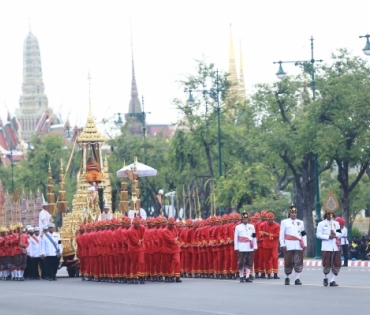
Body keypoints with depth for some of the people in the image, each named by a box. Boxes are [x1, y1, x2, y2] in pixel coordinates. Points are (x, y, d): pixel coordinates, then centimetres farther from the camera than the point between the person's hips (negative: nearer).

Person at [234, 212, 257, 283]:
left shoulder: (252, 226, 13)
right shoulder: (238, 227, 4)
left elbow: (254, 237, 14)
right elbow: (235, 237, 3)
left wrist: (255, 246, 9)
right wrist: (236, 247, -2)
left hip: (250, 248, 3)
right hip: (241, 248, -3)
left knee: (249, 262, 0)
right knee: (241, 263, -2)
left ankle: (247, 277, 3)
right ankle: (241, 277, 6)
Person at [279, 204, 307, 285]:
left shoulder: (300, 222, 16)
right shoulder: (284, 222, 7)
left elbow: (304, 234, 17)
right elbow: (281, 234, 2)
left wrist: (305, 244, 9)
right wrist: (282, 245, -6)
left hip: (299, 245, 3)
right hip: (289, 245, -2)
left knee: (299, 262, -4)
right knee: (288, 262, -1)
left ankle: (297, 279, -1)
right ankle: (287, 278, 15)